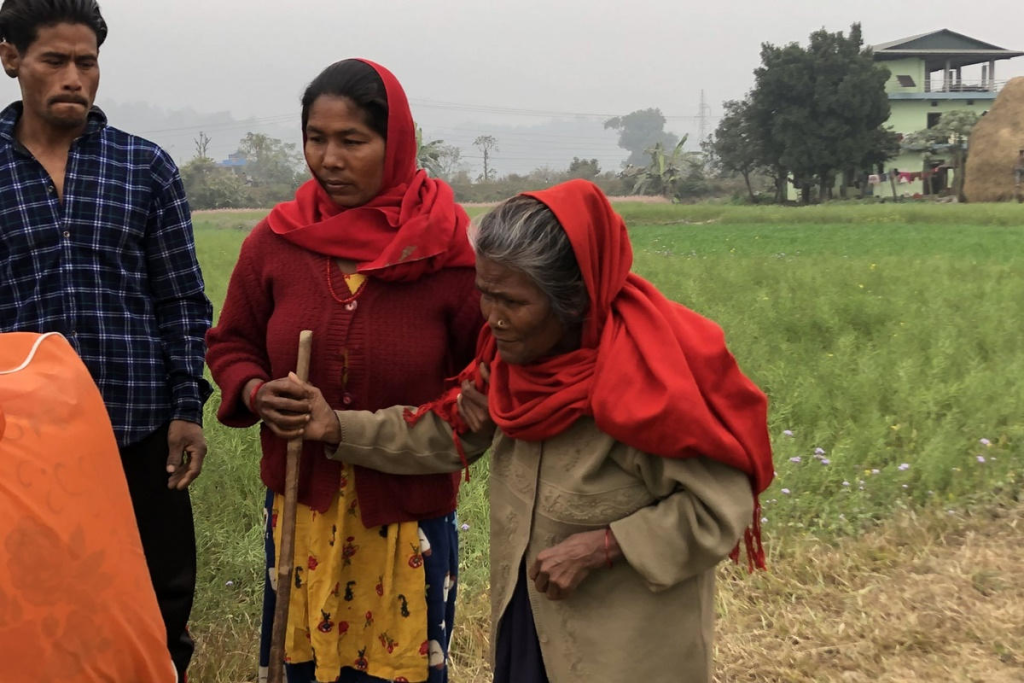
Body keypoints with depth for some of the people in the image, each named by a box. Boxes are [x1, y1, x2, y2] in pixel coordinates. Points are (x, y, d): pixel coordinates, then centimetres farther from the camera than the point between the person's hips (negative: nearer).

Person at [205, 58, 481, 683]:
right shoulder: (276, 240, -2)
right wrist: (257, 393, -9)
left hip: (409, 509, -2)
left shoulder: (446, 249, -10)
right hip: (302, 505, 3)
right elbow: (231, 344, 11)